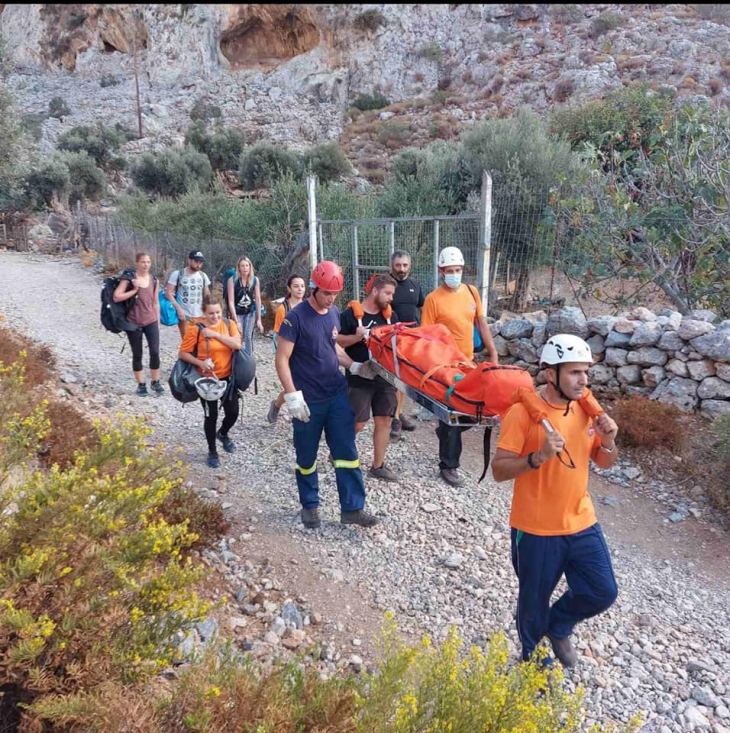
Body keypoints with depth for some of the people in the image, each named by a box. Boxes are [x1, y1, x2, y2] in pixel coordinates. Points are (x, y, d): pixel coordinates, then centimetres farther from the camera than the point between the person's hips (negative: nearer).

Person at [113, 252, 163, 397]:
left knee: (155, 352, -5)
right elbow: (116, 297, -15)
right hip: (134, 323, -2)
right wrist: (134, 290, -19)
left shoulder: (154, 280, 5)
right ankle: (141, 384, 18)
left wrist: (158, 322, 12)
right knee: (137, 355, 7)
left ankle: (155, 382, 11)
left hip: (151, 322, 3)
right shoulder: (129, 279, -6)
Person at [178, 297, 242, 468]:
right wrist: (200, 363, -23)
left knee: (233, 413, 8)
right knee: (211, 416, 4)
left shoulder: (229, 324, -3)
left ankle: (223, 434, 42)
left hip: (228, 377, 3)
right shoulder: (196, 328, -12)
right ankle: (212, 451, 25)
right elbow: (183, 353, -9)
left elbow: (237, 344, -18)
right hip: (207, 379, -3)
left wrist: (216, 334, -23)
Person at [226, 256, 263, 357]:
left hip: (250, 312, 2)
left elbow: (258, 299, -5)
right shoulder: (232, 280, -17)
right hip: (237, 312, -1)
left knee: (248, 337, -2)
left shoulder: (255, 280, -10)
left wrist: (259, 319, -6)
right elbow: (231, 301, -18)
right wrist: (236, 321, -22)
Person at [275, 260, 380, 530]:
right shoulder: (295, 317, -14)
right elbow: (282, 359, -15)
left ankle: (352, 508, 14)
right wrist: (292, 395, -22)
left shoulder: (334, 314, 5)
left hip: (337, 394, 5)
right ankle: (310, 506, 29)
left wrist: (354, 366, 6)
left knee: (346, 452, 5)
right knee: (307, 457, 10)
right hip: (308, 399, -5)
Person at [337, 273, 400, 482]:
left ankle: (378, 466, 18)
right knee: (357, 423, -2)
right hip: (359, 378, -5)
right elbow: (336, 341, -6)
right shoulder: (351, 313, -5)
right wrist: (357, 337, -20)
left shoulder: (391, 315, 10)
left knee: (384, 420, 6)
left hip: (385, 377, 5)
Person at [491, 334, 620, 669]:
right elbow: (499, 470, -19)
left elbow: (603, 462, 9)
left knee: (603, 592, 10)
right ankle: (533, 658, 44)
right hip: (536, 530, -5)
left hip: (582, 522, 5)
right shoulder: (522, 412, -20)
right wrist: (539, 456, -35)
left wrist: (608, 441, -13)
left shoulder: (587, 407, -1)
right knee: (535, 601, 14)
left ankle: (558, 626, 41)